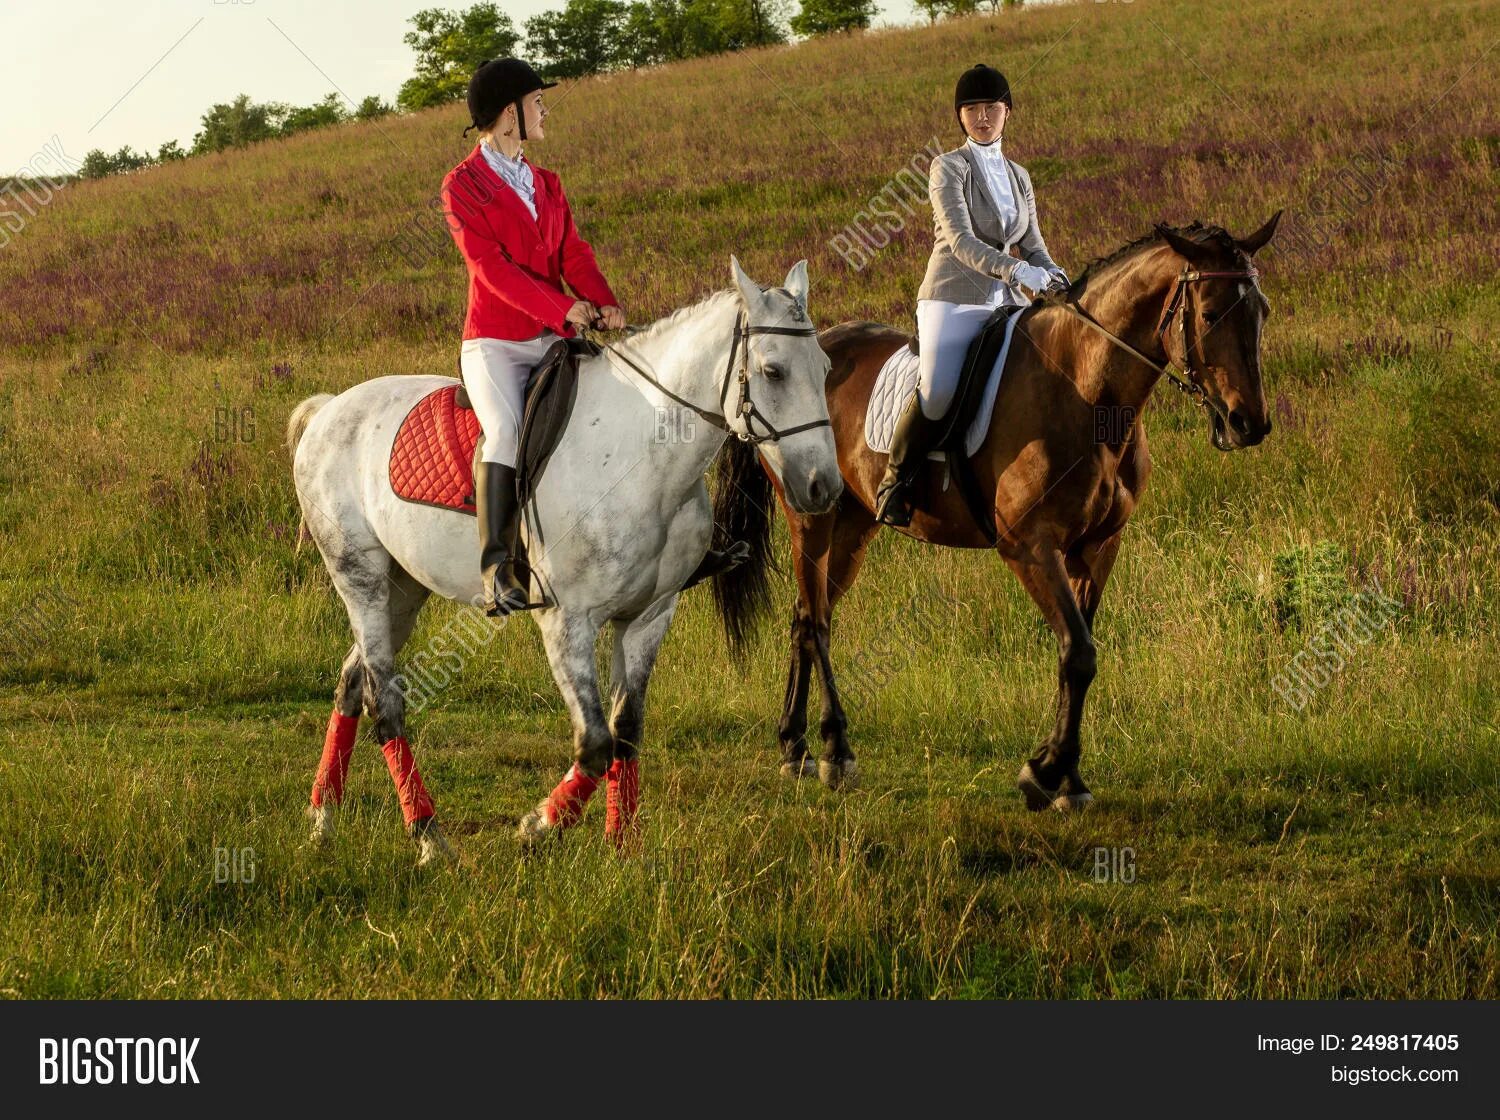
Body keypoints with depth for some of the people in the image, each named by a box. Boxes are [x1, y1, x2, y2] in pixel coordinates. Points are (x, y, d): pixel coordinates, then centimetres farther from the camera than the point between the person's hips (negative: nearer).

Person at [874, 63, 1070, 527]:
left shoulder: (1018, 176, 17)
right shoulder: (949, 168, -1)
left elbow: (1033, 247, 16)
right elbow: (960, 240, -14)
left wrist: (1054, 276, -7)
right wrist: (1016, 270, -28)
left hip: (1008, 305, 6)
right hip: (954, 300, -6)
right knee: (937, 392, -30)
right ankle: (895, 479, -9)